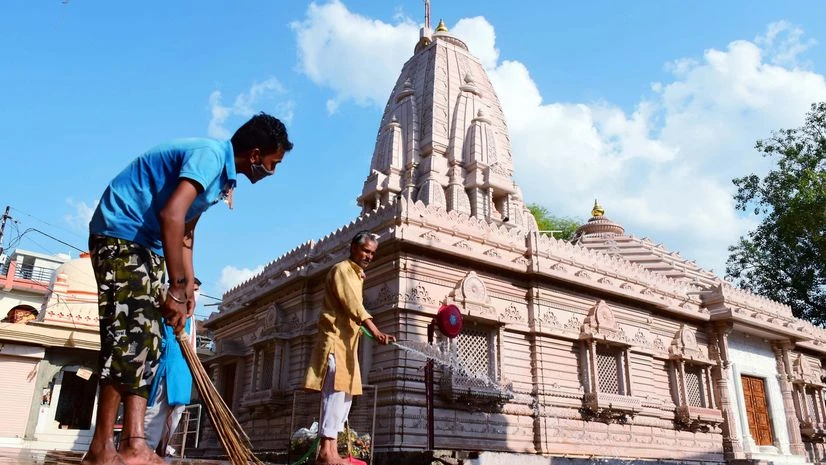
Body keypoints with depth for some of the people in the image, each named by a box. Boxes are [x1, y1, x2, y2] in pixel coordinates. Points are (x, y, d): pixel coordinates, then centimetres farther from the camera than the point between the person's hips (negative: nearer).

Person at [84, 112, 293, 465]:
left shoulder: (222, 172, 13)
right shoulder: (211, 154, -18)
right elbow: (171, 215, -30)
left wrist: (187, 287, 10)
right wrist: (178, 289, -27)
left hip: (148, 244, 11)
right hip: (121, 233, -11)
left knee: (146, 340, 4)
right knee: (129, 334, -15)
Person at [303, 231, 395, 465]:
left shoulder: (356, 275, 21)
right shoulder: (341, 270, -9)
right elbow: (352, 304, -24)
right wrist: (375, 331, -35)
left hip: (347, 341, 10)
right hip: (335, 339, -10)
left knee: (344, 395, 6)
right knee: (335, 394, -15)